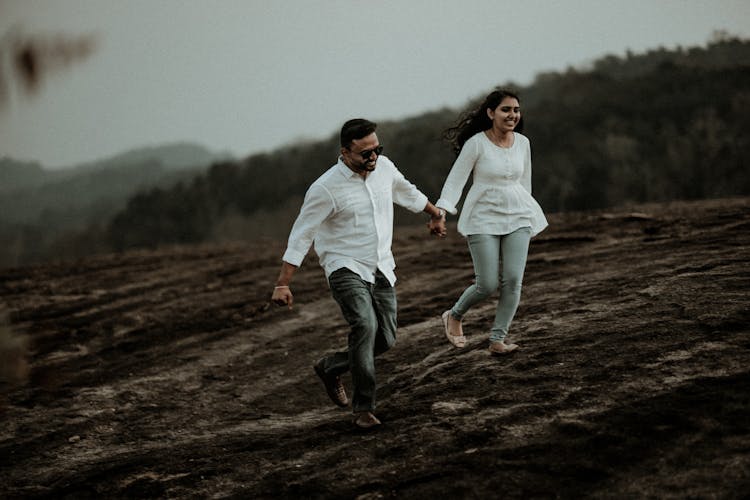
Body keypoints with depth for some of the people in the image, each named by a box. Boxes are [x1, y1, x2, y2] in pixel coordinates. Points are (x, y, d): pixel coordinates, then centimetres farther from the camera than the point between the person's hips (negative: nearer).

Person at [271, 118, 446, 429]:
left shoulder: (384, 167, 1)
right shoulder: (326, 188, -16)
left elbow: (406, 192, 24)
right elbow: (300, 236, -13)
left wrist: (436, 213, 42)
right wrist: (282, 284, -18)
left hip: (381, 270, 6)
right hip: (346, 270, -6)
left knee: (384, 340, 4)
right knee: (365, 326, -28)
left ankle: (330, 368, 31)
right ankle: (363, 408, -20)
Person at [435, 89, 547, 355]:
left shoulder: (522, 143, 4)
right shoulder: (476, 143, -11)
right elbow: (456, 178, -9)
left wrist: (529, 215, 21)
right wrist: (441, 210, -21)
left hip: (517, 216, 4)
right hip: (484, 218, -4)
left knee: (513, 280, -8)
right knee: (487, 285, -6)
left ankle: (497, 339, 1)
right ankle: (454, 316, 23)